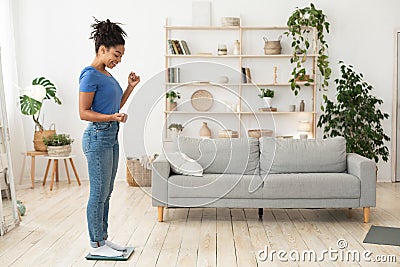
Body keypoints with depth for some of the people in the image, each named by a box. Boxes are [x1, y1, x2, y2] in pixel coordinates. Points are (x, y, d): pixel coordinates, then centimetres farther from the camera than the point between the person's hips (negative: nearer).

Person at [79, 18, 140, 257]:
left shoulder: (107, 74, 14)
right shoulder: (90, 75, -14)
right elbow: (84, 112, -16)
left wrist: (130, 87, 11)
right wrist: (112, 117, -27)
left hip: (111, 137, 10)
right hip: (98, 138, -10)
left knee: (106, 192, 14)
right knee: (99, 193, -1)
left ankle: (103, 238, 26)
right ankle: (96, 245, 12)